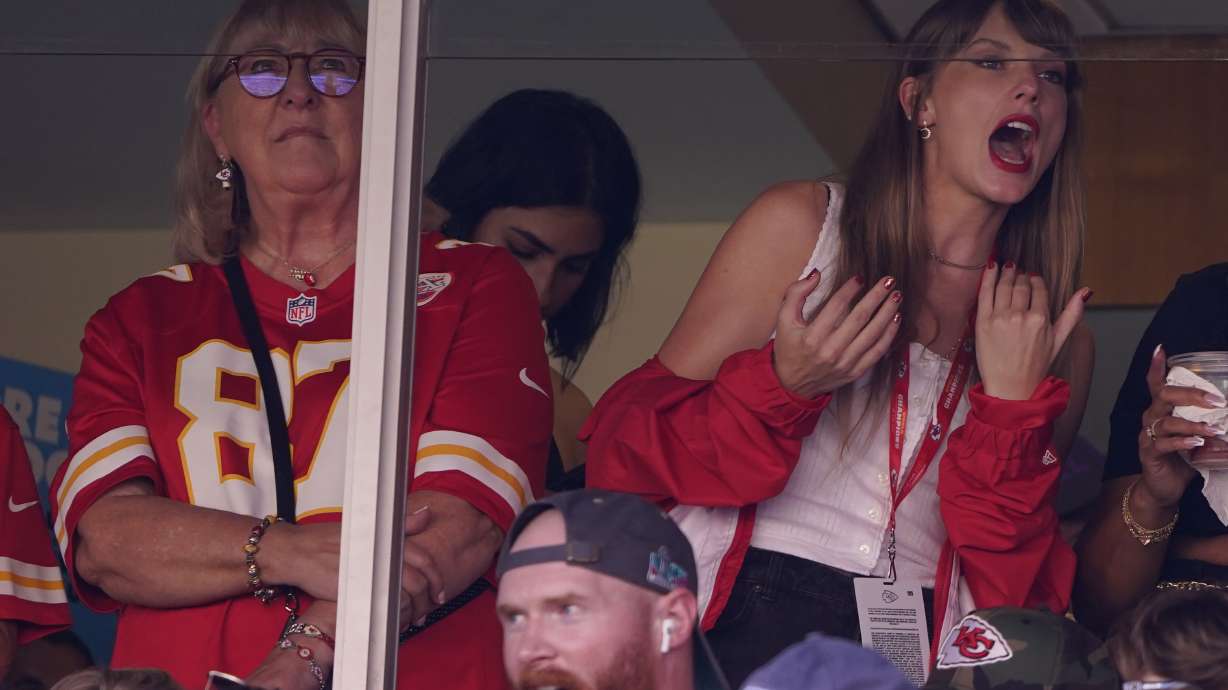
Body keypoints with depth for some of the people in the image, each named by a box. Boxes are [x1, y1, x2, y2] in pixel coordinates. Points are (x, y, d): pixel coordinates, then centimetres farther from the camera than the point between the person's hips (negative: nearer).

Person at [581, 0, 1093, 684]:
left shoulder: (1057, 338, 12)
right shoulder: (798, 224, 5)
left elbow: (1016, 589, 5)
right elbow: (629, 444, 4)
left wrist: (1013, 404, -4)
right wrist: (781, 388, -11)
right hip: (741, 619, -2)